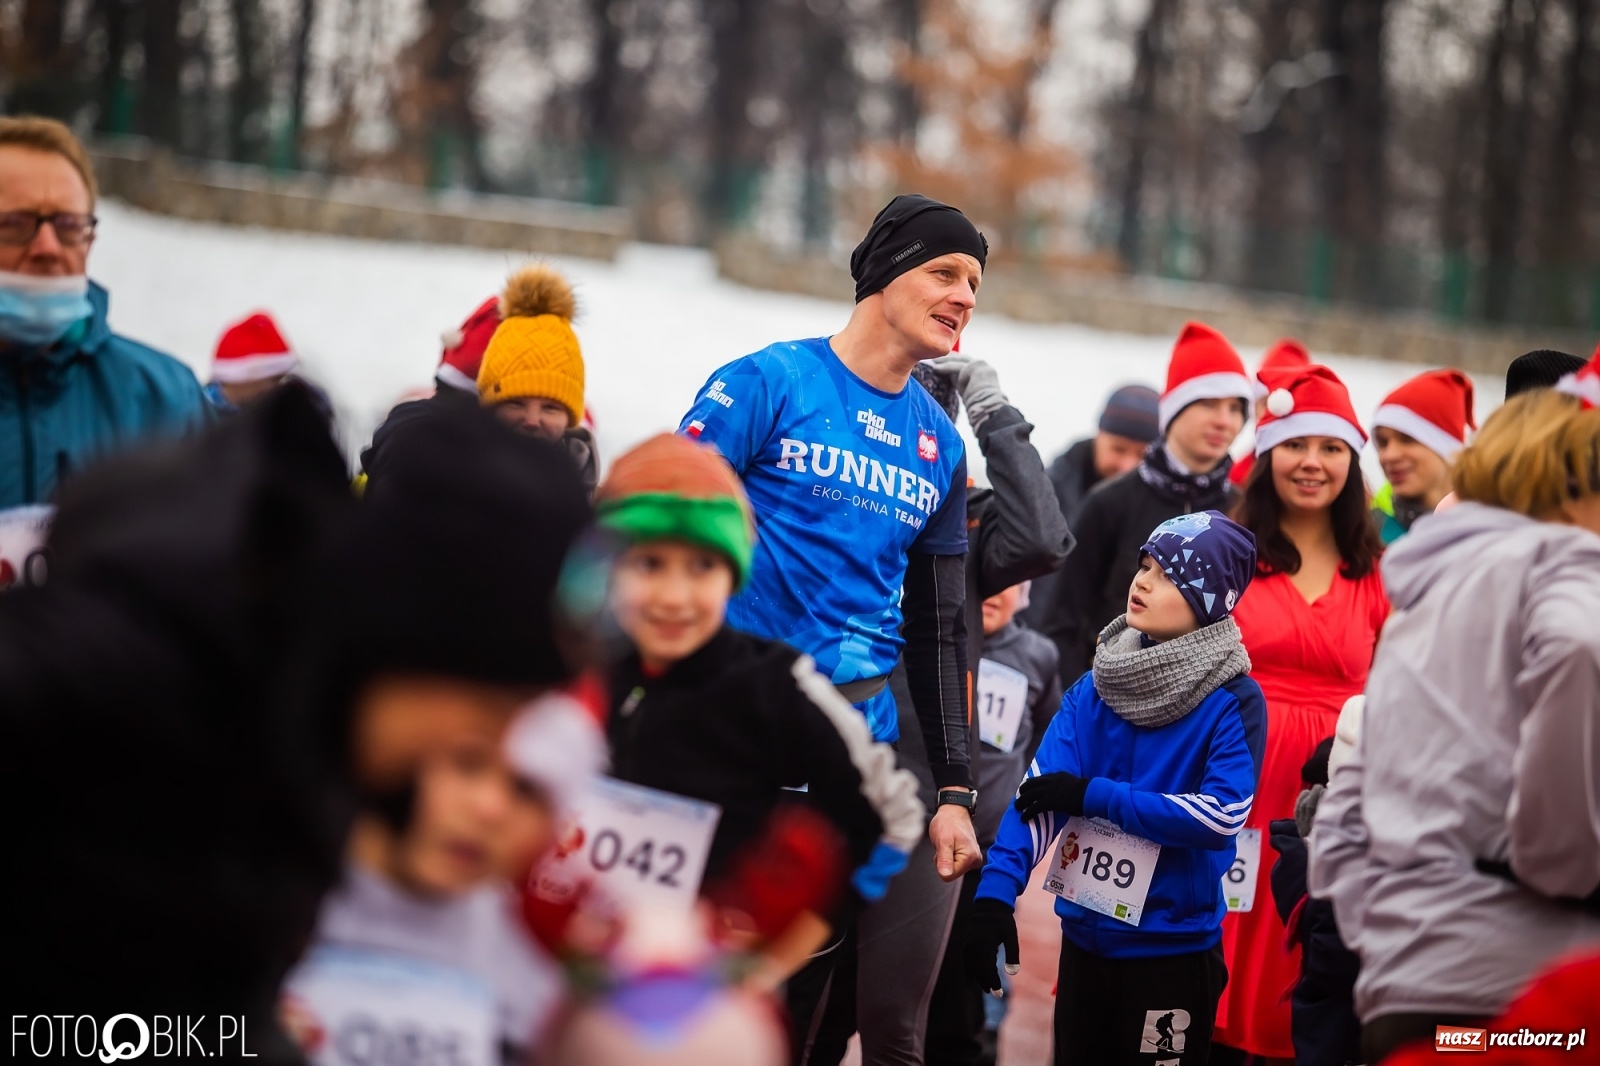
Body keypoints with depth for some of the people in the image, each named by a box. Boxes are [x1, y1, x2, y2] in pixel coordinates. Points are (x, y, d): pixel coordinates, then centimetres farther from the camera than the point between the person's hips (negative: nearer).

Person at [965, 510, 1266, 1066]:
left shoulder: (1234, 703, -11)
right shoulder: (1095, 689, 2)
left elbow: (1222, 815, -22)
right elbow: (1041, 790, -8)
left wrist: (1094, 795, -19)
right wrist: (997, 890, -23)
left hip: (1174, 950, -5)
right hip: (1085, 938, 5)